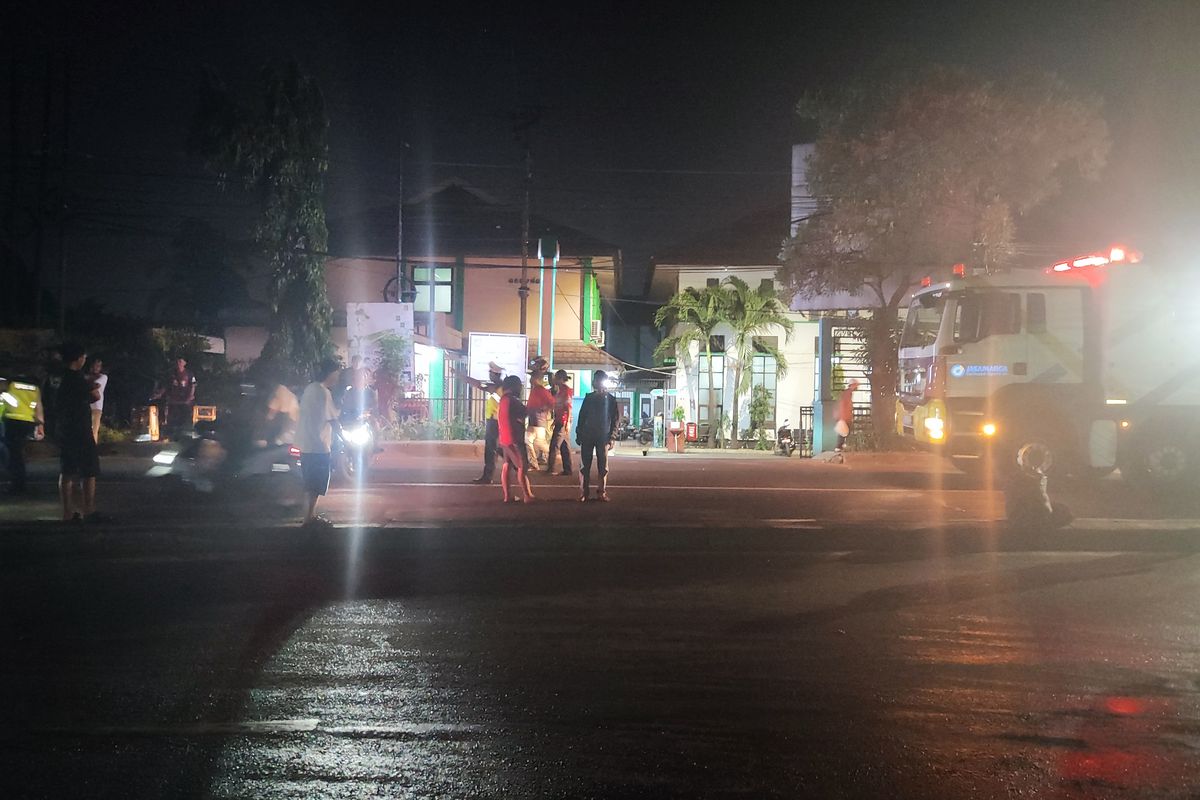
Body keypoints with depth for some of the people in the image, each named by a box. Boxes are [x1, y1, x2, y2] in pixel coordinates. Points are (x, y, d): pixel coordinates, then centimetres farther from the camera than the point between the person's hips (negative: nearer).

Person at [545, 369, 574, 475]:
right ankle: (567, 469, 11)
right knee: (564, 446, 9)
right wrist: (555, 420, 20)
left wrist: (567, 422, -20)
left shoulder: (566, 389, -11)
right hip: (559, 421, 9)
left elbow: (568, 407, -16)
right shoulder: (560, 390, 16)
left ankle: (550, 469, -9)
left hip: (563, 422, -9)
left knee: (554, 445, -9)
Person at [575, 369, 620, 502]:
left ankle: (602, 492, 1)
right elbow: (582, 416, 11)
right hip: (587, 435, 1)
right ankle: (583, 493, -2)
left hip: (603, 437, -1)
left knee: (603, 466, -2)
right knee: (584, 465, -3)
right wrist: (579, 434, 5)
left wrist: (612, 437, -6)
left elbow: (616, 419, 2)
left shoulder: (610, 399, 4)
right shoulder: (589, 398, 9)